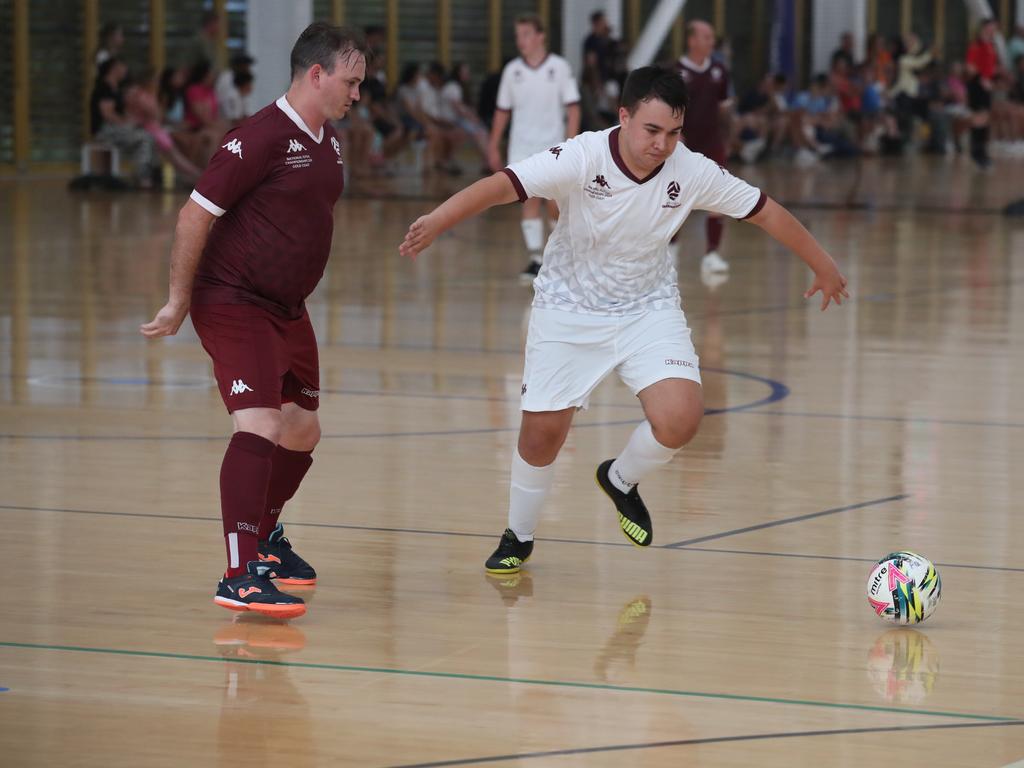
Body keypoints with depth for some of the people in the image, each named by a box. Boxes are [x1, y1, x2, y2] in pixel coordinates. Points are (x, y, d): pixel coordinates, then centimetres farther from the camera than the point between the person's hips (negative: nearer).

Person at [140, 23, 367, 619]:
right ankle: (240, 576, -22)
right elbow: (196, 214, -18)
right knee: (259, 425, -20)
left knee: (302, 431, 15)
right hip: (232, 301, -9)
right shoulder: (263, 137, -19)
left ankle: (266, 539, 39)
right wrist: (179, 302, -14)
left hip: (288, 307, 9)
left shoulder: (327, 142, 9)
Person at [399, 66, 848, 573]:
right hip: (569, 309, -2)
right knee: (542, 432, -1)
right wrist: (436, 220, -51)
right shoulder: (582, 159, -25)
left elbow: (765, 211, -4)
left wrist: (823, 265, 7)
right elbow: (502, 185, -35)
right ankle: (518, 538, 27)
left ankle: (621, 480, 16)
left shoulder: (692, 172, -17)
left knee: (679, 418, -19)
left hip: (648, 309, 2)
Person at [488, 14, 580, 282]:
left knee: (556, 208, 2)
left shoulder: (559, 67, -3)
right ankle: (536, 259, -6)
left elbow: (573, 108, -3)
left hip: (553, 148, -2)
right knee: (530, 201, -7)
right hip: (522, 148, 2)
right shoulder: (512, 70, 4)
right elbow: (503, 111, 11)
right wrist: (493, 147, 9)